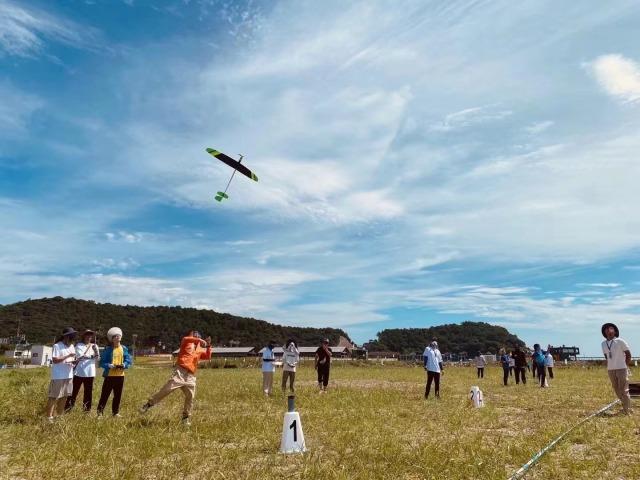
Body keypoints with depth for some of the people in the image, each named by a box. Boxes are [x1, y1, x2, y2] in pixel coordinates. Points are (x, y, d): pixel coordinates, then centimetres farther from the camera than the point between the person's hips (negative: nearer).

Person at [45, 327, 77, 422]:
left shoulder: (71, 346, 12)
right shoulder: (57, 346, -11)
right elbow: (55, 360, -17)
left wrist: (74, 361, -5)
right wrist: (68, 356, -22)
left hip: (69, 376, 7)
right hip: (58, 376, -7)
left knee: (64, 396, 13)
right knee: (54, 397, -3)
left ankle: (59, 415, 24)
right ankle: (49, 416, 3)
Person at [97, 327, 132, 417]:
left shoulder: (124, 349, 2)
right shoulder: (108, 349, -6)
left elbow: (129, 360, 2)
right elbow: (102, 362, -7)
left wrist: (123, 365, -17)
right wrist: (110, 365, -23)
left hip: (120, 375, 3)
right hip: (109, 375, -3)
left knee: (118, 395, 11)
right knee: (105, 394, -1)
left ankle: (116, 412, 22)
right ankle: (100, 411, 8)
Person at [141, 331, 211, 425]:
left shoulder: (200, 350, 21)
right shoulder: (186, 343, 7)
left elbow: (208, 356, 13)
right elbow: (185, 339, -17)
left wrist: (208, 346, 0)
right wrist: (200, 340, -25)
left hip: (191, 376, 5)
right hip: (180, 372, -5)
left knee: (190, 397, 4)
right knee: (167, 389, -12)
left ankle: (186, 417, 19)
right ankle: (149, 404, 3)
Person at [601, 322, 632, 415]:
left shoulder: (620, 341, -8)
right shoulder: (603, 344, 6)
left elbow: (628, 354, -4)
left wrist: (625, 366, -3)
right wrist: (610, 365, 8)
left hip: (621, 369, -5)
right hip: (610, 370, 5)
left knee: (624, 390, -4)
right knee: (617, 390, 14)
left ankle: (627, 411, 6)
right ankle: (626, 405, 32)